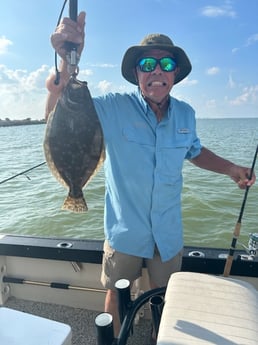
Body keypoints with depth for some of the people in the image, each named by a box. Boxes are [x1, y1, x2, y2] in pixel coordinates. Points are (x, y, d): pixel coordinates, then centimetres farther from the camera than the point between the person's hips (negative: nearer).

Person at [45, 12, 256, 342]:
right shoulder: (113, 109, -17)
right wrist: (68, 60, -43)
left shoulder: (186, 114, -3)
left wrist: (230, 169, 1)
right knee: (117, 293, 21)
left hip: (168, 232, 4)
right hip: (125, 230, -3)